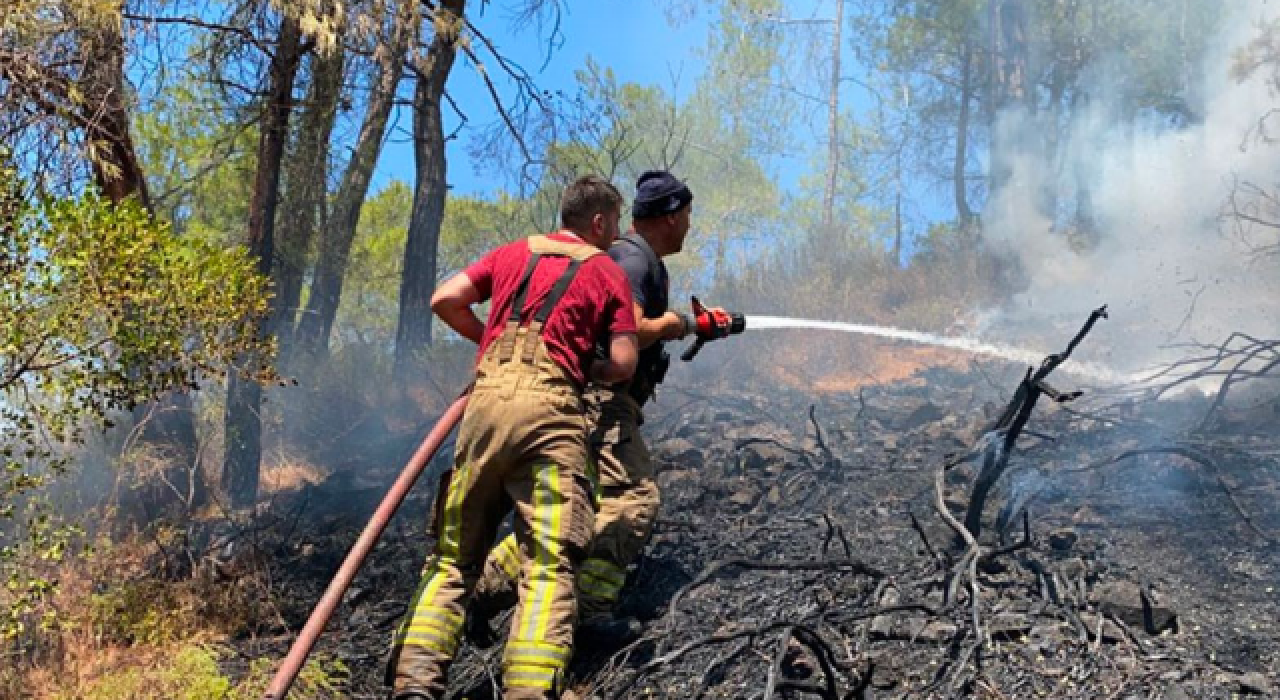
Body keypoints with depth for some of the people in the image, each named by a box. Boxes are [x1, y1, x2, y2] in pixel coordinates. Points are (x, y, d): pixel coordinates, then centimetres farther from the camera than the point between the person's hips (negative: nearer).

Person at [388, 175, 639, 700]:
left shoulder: (513, 253, 23)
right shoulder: (609, 272, 14)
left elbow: (444, 300, 14)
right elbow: (624, 364, 6)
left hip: (486, 399, 4)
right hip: (547, 405, -3)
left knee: (453, 558, 9)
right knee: (548, 566, -9)